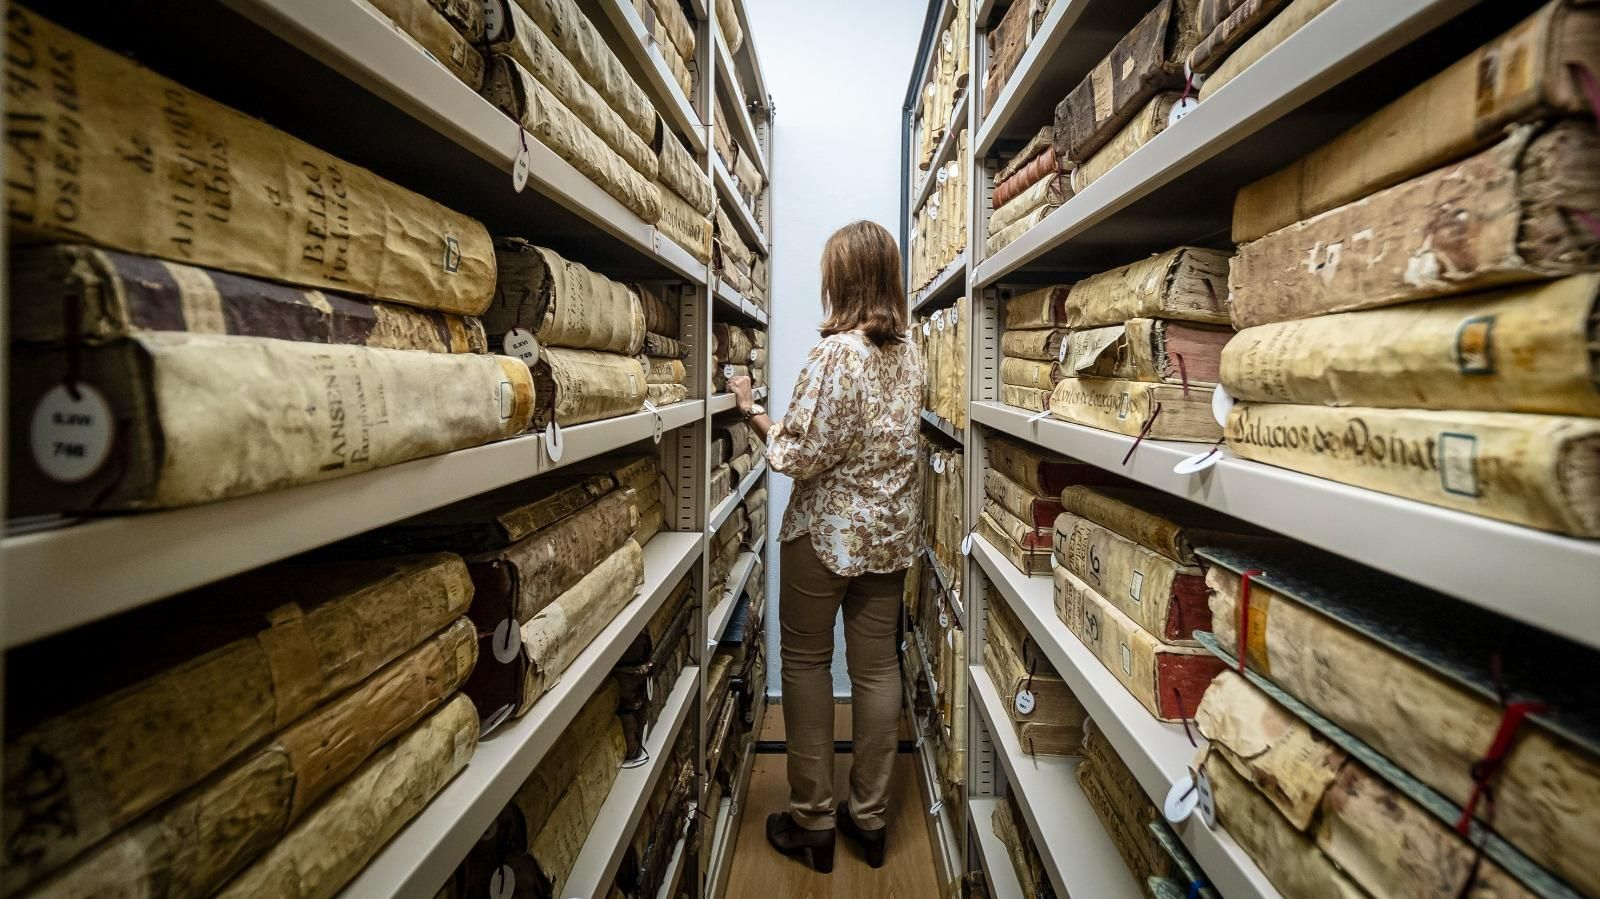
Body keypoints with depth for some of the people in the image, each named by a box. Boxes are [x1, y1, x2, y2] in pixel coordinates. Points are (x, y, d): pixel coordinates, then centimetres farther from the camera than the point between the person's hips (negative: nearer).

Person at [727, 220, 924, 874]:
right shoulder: (910, 353, 3)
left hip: (824, 533, -6)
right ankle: (870, 817, 29)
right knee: (877, 665, 13)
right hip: (891, 532, 6)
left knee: (805, 661, 11)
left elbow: (798, 457, -19)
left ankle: (812, 820, 23)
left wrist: (752, 410, -5)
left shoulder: (833, 354, -18)